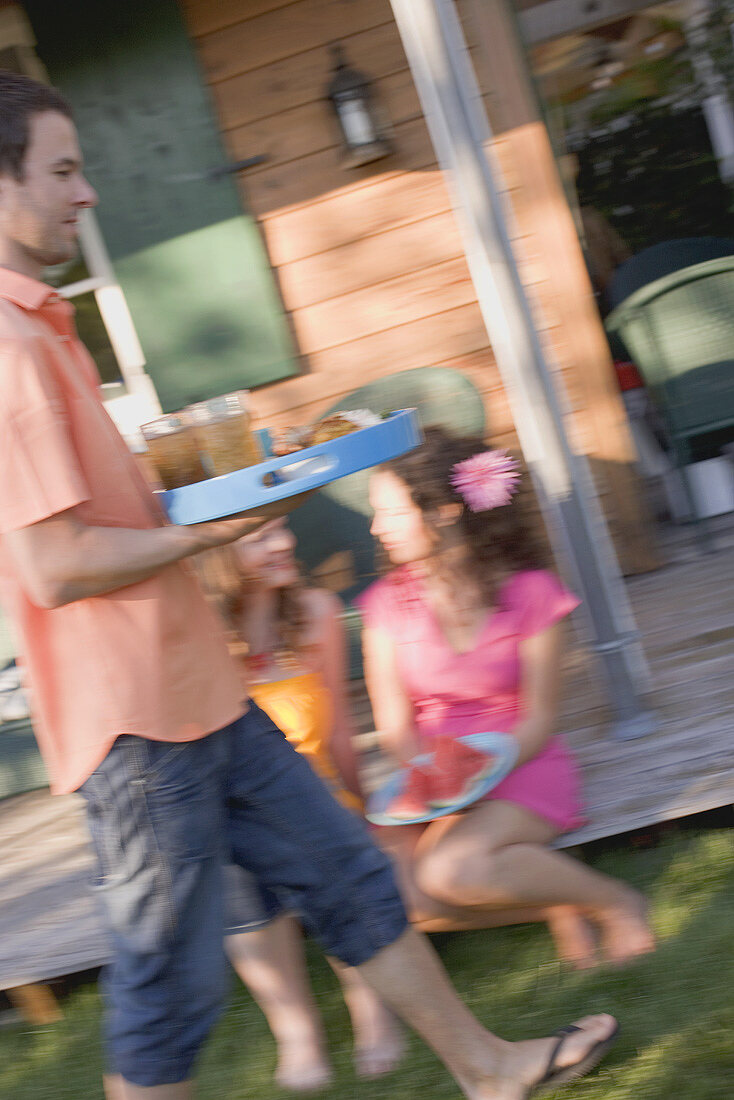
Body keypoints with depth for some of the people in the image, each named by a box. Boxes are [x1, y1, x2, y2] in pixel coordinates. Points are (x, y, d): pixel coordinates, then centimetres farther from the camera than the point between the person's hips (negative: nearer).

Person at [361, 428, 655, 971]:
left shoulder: (529, 592, -8)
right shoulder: (387, 602, 0)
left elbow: (539, 718, -7)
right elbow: (396, 726, -2)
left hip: (522, 768, -3)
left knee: (450, 869, -32)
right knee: (398, 897, -26)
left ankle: (613, 900, -7)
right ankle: (556, 901, -4)